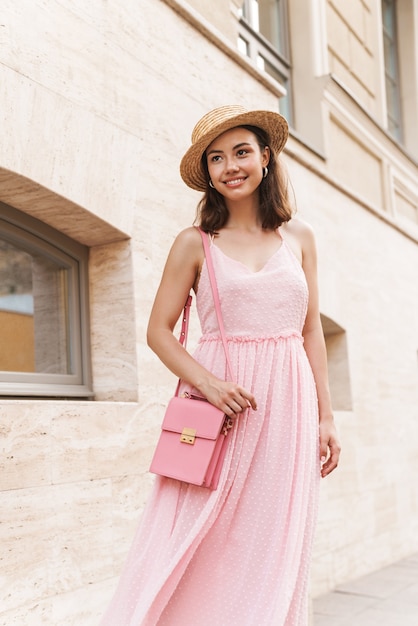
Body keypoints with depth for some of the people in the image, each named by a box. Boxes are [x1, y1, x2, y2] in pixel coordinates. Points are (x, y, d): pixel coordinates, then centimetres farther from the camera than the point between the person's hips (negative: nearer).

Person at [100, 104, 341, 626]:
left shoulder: (299, 237, 10)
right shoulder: (195, 243, 3)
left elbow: (311, 331, 12)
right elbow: (159, 331, 1)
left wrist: (325, 417, 7)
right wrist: (208, 383, -15)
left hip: (288, 406, 2)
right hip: (221, 403, -2)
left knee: (272, 551, 5)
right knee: (204, 553, -5)